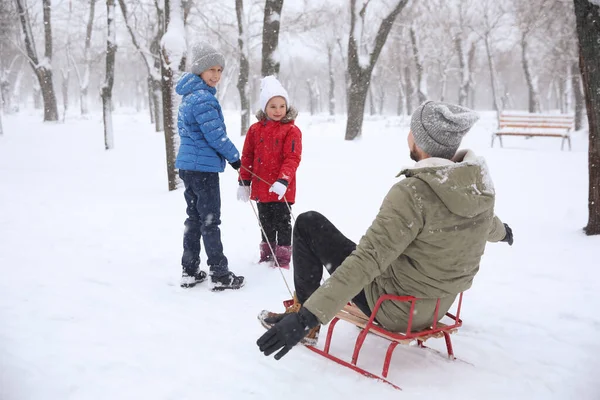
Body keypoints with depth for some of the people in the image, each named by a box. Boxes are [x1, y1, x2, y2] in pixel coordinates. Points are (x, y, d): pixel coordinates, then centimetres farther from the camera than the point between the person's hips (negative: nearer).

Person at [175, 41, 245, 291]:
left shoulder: (188, 98, 15)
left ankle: (190, 271, 20)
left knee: (194, 219, 14)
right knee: (210, 221, -3)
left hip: (187, 165, 10)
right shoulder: (204, 98, -17)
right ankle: (220, 275, 5)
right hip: (204, 167, -10)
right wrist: (233, 156, -4)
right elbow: (215, 134, -18)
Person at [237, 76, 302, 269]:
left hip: (282, 188, -4)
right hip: (261, 187, 5)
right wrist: (244, 182, 6)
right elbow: (247, 157, 8)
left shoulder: (291, 130, -8)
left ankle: (283, 259, 17)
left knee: (282, 223, 6)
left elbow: (292, 158, -16)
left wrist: (283, 180, -28)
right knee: (266, 223, 16)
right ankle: (267, 256, 31)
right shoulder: (255, 129, 4)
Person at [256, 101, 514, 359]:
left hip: (394, 308, -7)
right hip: (438, 305, 7)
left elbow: (367, 261, -35)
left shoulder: (413, 193, -31)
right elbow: (487, 223, 14)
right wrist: (502, 231, 40)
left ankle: (301, 312, 9)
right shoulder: (480, 184, -9)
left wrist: (308, 317, -35)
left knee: (308, 224, -3)